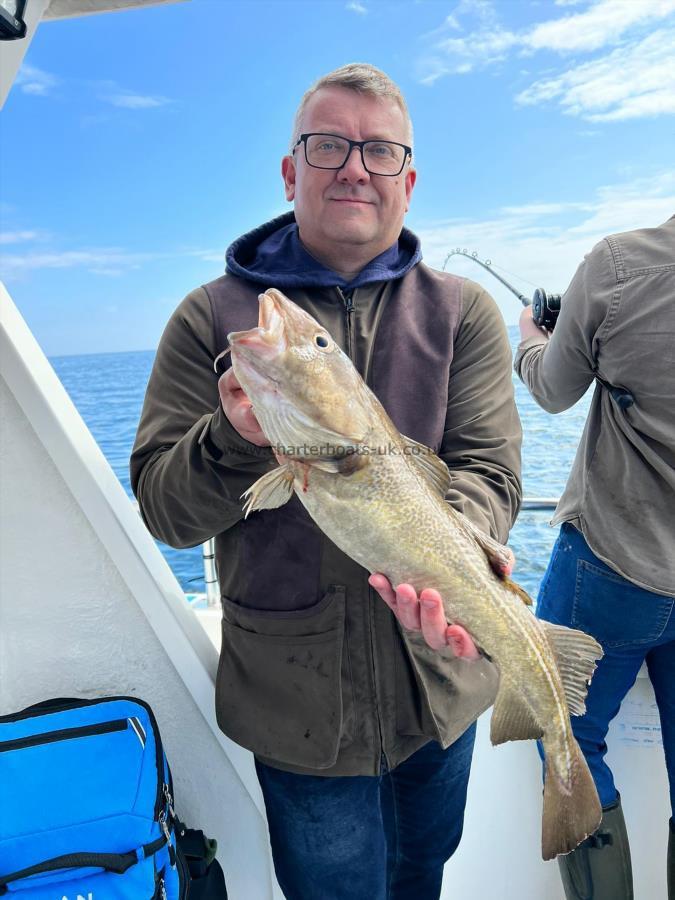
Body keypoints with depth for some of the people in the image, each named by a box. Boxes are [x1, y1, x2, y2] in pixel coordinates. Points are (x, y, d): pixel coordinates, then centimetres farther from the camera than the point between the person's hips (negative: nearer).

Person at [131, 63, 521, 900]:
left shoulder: (463, 312, -2)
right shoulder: (212, 316, -6)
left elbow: (487, 473, -11)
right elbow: (160, 507, -8)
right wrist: (237, 441, -29)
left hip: (440, 680, 3)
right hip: (298, 700, -2)